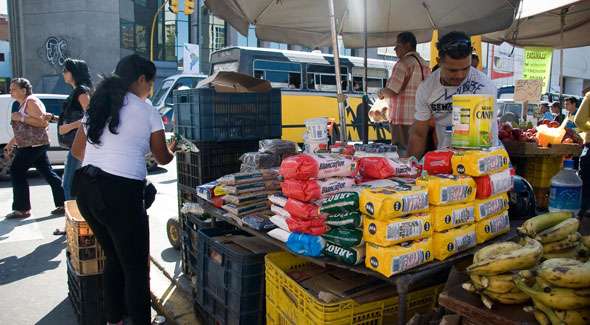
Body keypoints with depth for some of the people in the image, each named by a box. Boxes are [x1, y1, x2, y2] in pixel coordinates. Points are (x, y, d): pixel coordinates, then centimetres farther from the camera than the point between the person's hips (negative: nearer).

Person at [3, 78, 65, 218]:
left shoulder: (31, 101, -10)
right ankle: (63, 204, 8)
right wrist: (11, 143, 23)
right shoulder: (23, 104, 21)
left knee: (17, 172, -5)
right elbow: (23, 130, 26)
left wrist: (21, 118, -20)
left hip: (34, 145, -10)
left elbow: (43, 122, -20)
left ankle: (22, 209, 1)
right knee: (48, 174, 7)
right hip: (32, 146, 10)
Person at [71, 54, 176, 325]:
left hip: (85, 189, 7)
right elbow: (162, 159, 7)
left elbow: (77, 151, 20)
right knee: (136, 266, 7)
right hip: (120, 193, -7)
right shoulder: (147, 111, -3)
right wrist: (173, 148, 29)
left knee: (113, 258, 23)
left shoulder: (97, 105, 13)